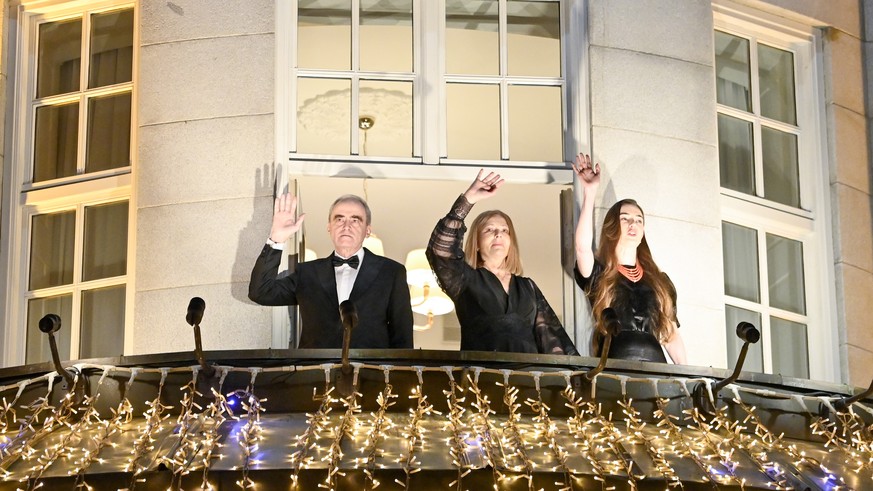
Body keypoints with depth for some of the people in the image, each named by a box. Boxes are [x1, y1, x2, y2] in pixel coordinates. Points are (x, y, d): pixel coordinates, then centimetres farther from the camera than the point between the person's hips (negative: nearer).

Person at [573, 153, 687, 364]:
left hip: (655, 367, 3)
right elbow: (582, 247, -11)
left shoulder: (660, 281, 21)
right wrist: (590, 192, -13)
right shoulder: (598, 274, 11)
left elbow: (671, 333, 20)